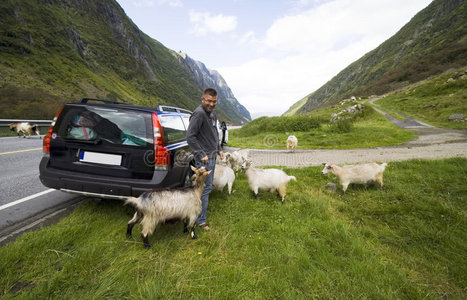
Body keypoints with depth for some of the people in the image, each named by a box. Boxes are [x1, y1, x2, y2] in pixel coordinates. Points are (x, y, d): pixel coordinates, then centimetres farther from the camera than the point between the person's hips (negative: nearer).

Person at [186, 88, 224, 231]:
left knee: (207, 187, 18)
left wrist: (219, 149, 15)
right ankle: (200, 220, 12)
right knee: (205, 188, -3)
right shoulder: (199, 113, -17)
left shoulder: (213, 113, 12)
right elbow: (190, 136, -21)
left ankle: (199, 216, 34)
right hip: (204, 159, -9)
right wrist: (201, 154, -20)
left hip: (212, 157, 10)